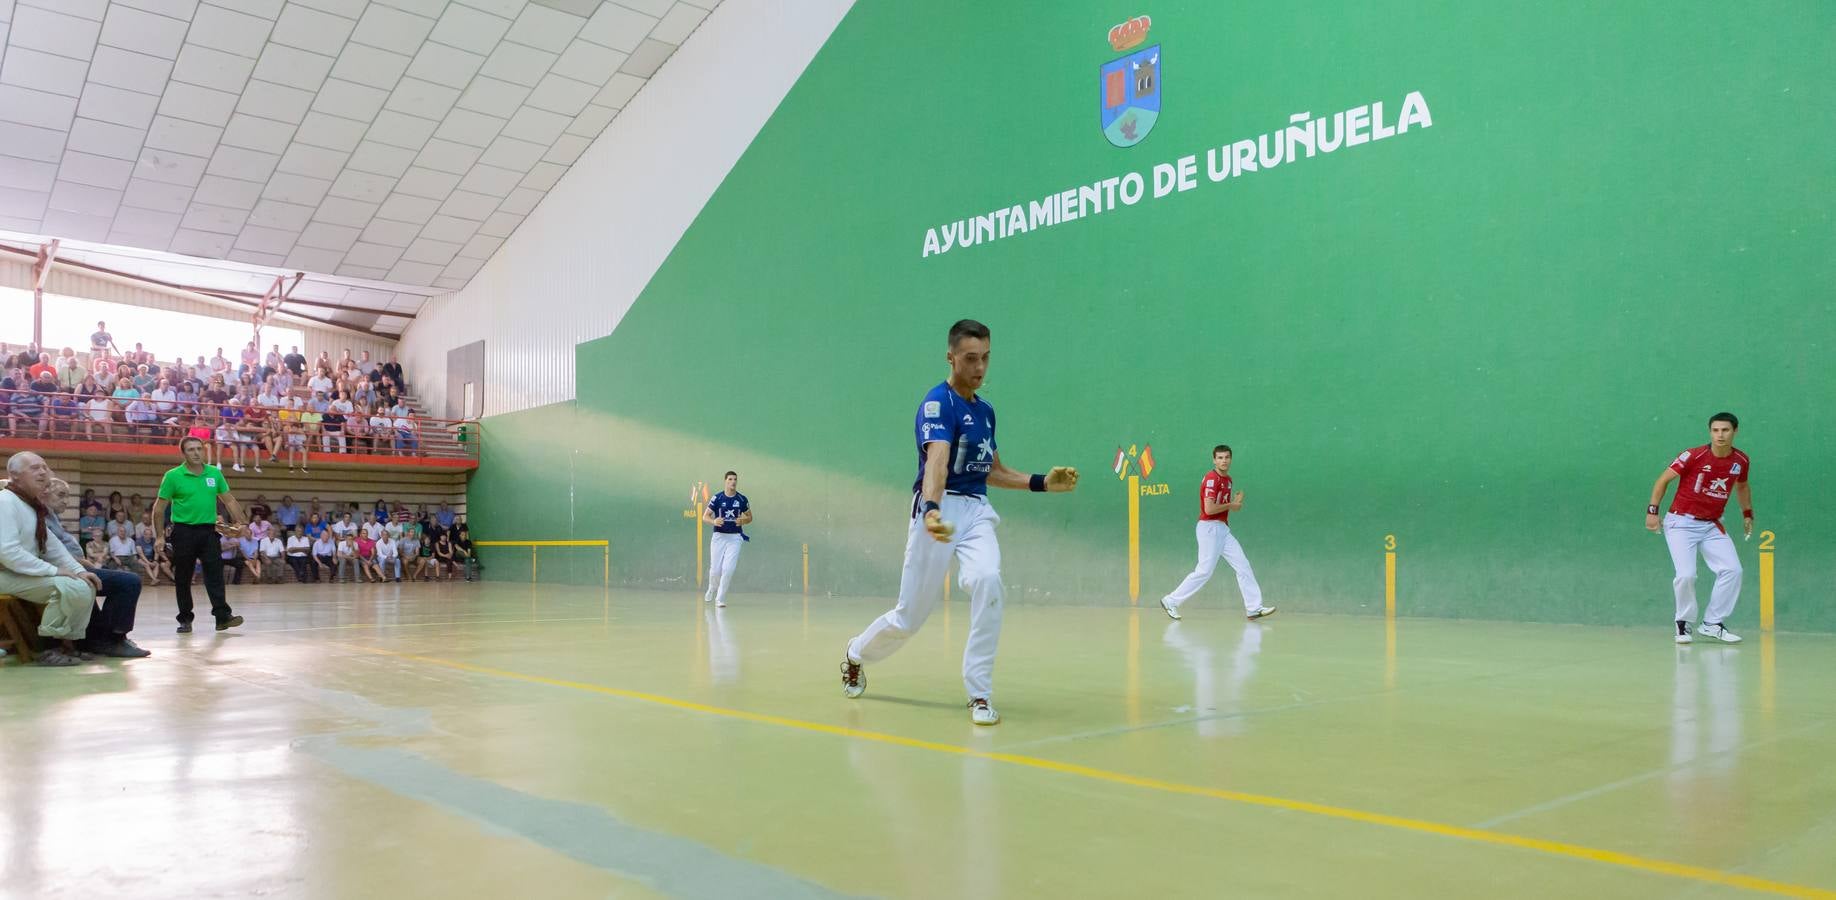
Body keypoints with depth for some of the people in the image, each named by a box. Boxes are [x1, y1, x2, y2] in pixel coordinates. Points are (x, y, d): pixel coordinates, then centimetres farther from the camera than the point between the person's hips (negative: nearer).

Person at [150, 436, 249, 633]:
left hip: (209, 530, 2)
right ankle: (185, 619, 15)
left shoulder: (215, 473, 7)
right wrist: (160, 536, -5)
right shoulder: (173, 476, -3)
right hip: (183, 531, -2)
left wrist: (240, 522, 4)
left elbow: (229, 500, 13)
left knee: (215, 573, -6)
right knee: (183, 578, 6)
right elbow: (159, 507, -1)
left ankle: (223, 616, -10)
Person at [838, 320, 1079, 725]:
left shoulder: (985, 410, 12)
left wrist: (1043, 482, 12)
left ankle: (979, 694, -16)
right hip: (940, 508, -5)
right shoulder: (938, 402, -11)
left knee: (987, 580, -26)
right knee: (910, 615, 2)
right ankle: (855, 654, 35)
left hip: (976, 511, 5)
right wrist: (931, 509, -47)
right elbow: (937, 459, -30)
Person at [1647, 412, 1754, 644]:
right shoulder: (1694, 456, -15)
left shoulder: (1741, 461, 0)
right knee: (1686, 575, -18)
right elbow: (1664, 480, -7)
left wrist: (1747, 513, 18)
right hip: (1681, 522, -5)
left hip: (1712, 525, 5)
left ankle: (1712, 624, 7)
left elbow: (1742, 486, 22)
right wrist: (1652, 510, -10)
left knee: (1732, 570, -8)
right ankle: (1683, 624, 5)